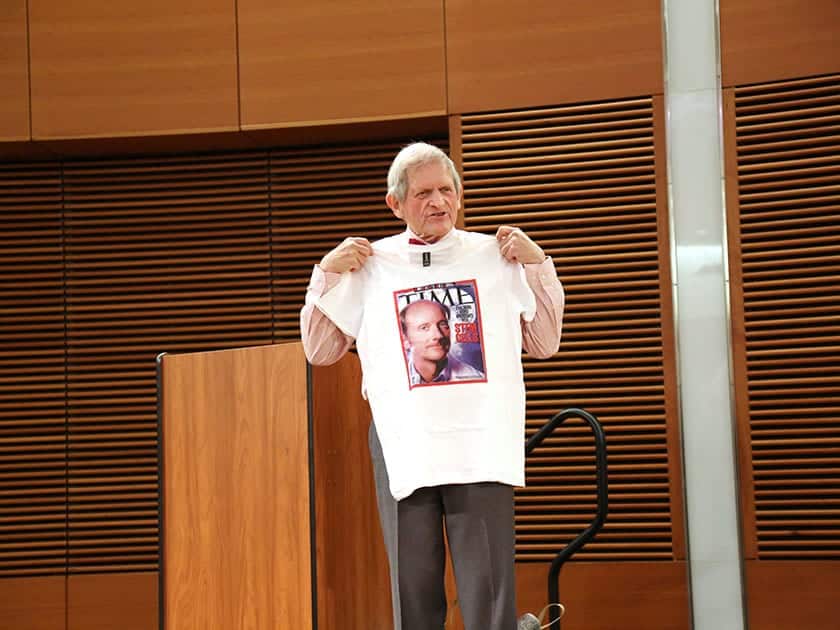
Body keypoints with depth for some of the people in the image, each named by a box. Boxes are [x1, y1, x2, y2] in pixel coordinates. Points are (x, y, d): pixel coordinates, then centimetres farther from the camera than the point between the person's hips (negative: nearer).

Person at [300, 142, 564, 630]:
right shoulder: (370, 265, 11)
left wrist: (537, 265, 6)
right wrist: (327, 273, 5)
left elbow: (545, 344, 15)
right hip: (403, 445, 1)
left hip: (481, 446, -1)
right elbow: (320, 352, 16)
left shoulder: (495, 256, 10)